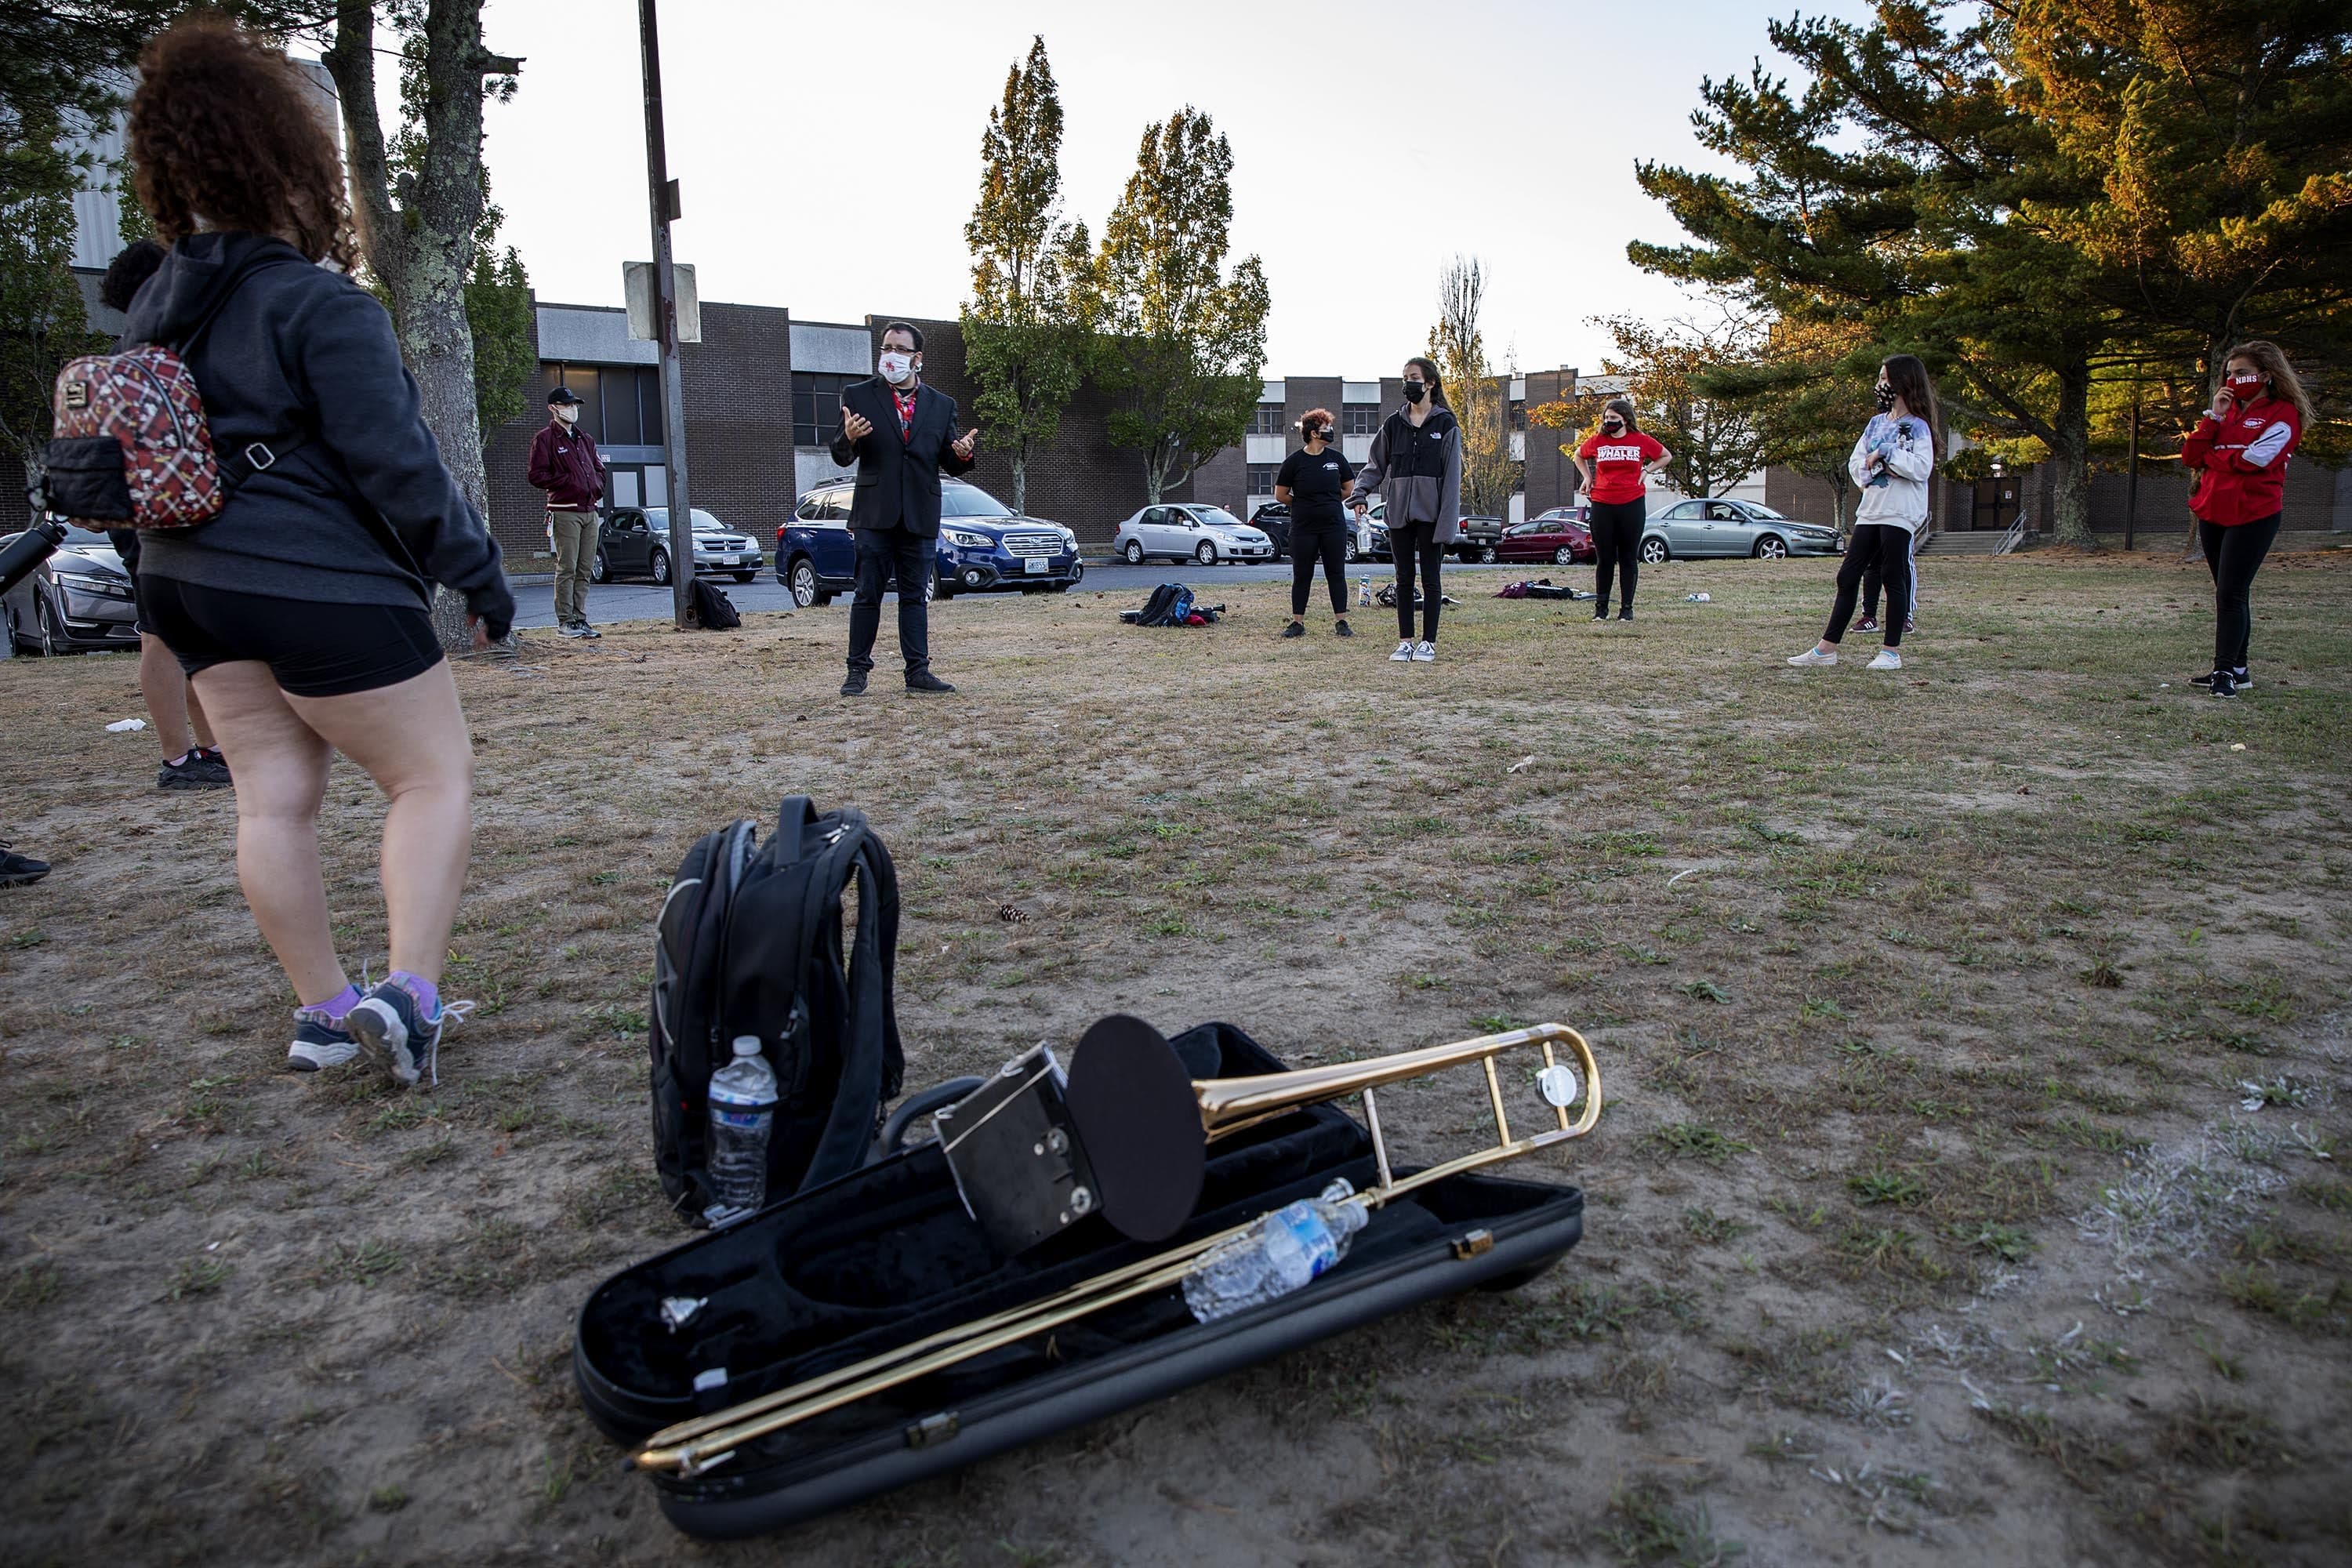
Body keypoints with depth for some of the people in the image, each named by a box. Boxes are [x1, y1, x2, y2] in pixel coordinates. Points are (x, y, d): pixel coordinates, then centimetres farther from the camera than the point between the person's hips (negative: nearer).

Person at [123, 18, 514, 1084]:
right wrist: (480, 575, -10)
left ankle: (323, 1013, 16)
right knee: (435, 773, 0)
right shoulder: (322, 305, -14)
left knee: (274, 797, 9)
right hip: (320, 585, -8)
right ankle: (406, 992, -11)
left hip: (192, 584, 8)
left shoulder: (159, 306, 11)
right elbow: (396, 464, -17)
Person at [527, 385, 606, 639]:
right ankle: (565, 620, -5)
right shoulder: (544, 439, -1)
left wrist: (596, 489, 9)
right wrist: (570, 481, -10)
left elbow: (599, 469, 28)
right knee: (567, 568, -8)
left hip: (590, 511, 7)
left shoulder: (586, 439, 21)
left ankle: (580, 618, 10)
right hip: (565, 511, -7)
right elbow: (537, 476, -8)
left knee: (585, 570, 5)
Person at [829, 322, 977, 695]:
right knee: (868, 595, 2)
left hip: (921, 517, 2)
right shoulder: (858, 396, 4)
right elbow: (841, 457, 1)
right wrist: (849, 438, -21)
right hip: (874, 514, -2)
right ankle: (858, 671, 8)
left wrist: (962, 454, -13)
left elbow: (950, 466, 10)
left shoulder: (941, 405, 11)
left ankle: (918, 671, 11)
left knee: (915, 596, 7)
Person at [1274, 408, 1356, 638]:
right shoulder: (1294, 461, -4)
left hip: (1334, 525, 2)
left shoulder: (1336, 458, 3)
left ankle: (1341, 622, 9)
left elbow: (1349, 489, 13)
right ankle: (1297, 623, 12)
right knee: (1302, 576, 5)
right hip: (1303, 528, -2)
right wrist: (1303, 505, 6)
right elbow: (1280, 495, 1)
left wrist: (1329, 503, 10)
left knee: (1336, 574, 4)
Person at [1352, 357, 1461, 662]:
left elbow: (1452, 477, -5)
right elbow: (1376, 464, 15)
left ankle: (1428, 643, 9)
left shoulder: (1446, 425, -1)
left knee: (1430, 578, 2)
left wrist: (1447, 525, -11)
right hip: (1399, 512, 4)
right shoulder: (1393, 424, 9)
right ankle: (1406, 642, 14)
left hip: (1430, 513, -4)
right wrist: (1361, 488, -7)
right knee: (1404, 578, 8)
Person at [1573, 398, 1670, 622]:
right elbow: (1579, 456, 25)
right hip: (1601, 505, 1)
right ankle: (1601, 607, 12)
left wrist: (1647, 470, 4)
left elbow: (1667, 456, 17)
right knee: (1604, 558, 4)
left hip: (1633, 504, -1)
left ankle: (1627, 608, 9)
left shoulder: (1641, 441, 2)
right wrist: (1587, 477, 12)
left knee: (1629, 558, 4)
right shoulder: (1596, 441, 4)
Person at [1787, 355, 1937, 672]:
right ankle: (1826, 648, 8)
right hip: (1870, 511, 7)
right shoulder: (1876, 422, 15)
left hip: (1900, 515, -7)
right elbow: (1855, 463, 10)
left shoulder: (1917, 426, -6)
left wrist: (1885, 453, -14)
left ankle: (1891, 651, 6)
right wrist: (1875, 468, -9)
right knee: (1848, 577, 5)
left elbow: (1921, 468, -18)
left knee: (1894, 578, -1)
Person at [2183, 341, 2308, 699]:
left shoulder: (2283, 414, -5)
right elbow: (2190, 457, 3)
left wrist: (2207, 454, -3)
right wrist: (2213, 416, -5)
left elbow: (2250, 460, -18)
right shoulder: (2227, 411, 15)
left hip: (2253, 515, -7)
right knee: (2231, 594, 11)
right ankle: (2237, 670, 18)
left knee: (2230, 594, -11)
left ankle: (2226, 671, -7)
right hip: (2213, 514, 7)